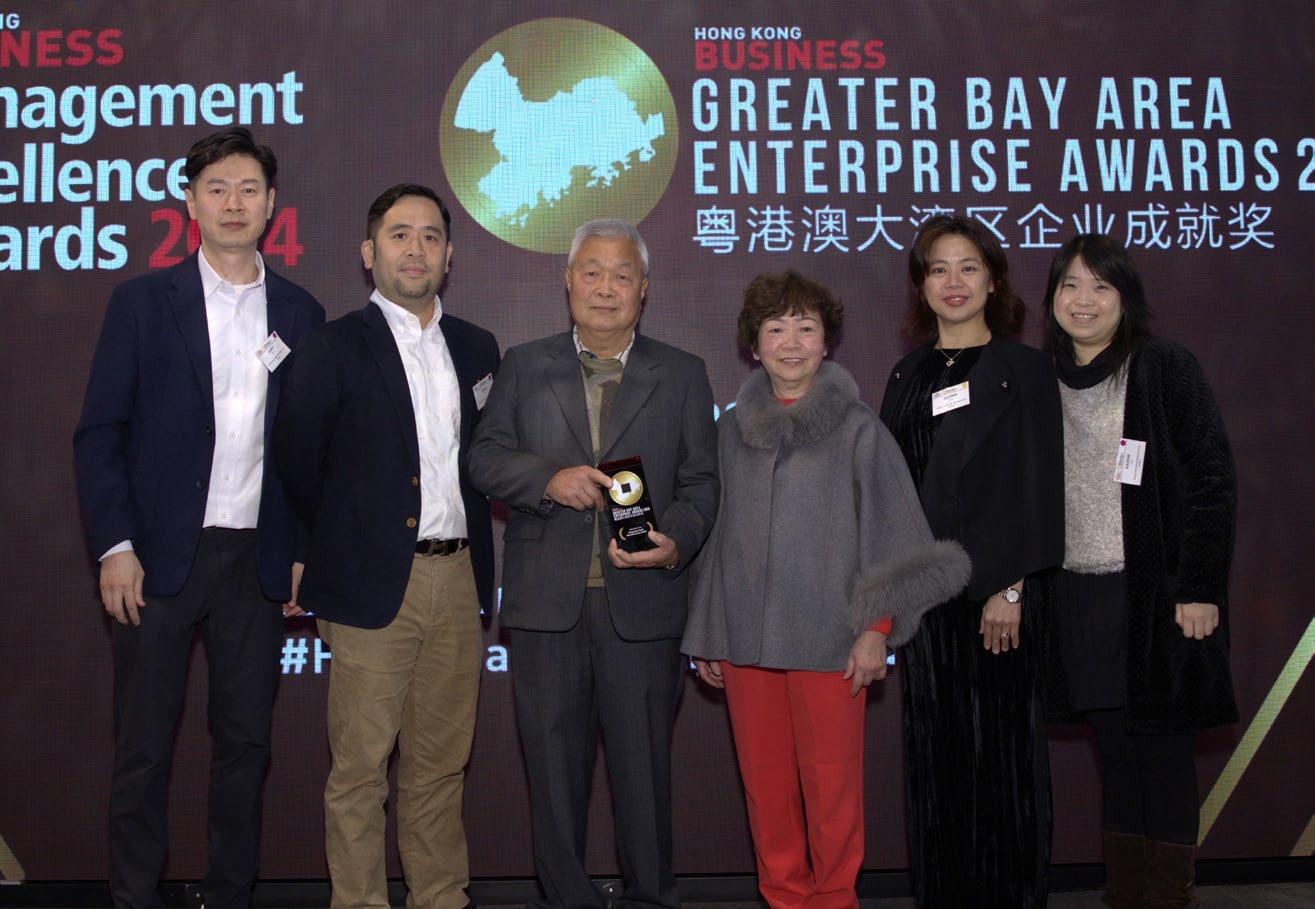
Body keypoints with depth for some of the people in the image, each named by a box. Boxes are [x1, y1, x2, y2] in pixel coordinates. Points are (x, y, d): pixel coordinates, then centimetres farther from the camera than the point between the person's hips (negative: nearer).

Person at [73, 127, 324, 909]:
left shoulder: (299, 312, 8)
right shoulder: (143, 300, 2)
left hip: (258, 562, 2)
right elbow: (100, 432, 0)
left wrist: (303, 551, 4)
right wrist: (114, 546, -8)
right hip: (159, 555, -2)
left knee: (246, 738, 9)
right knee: (143, 743, 4)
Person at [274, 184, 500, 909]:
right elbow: (298, 466, 1)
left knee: (440, 763, 13)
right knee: (360, 767, 1)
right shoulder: (333, 348, -3)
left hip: (458, 579, 5)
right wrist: (342, 543, 8)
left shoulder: (477, 348, 12)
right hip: (375, 583, -4)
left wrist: (472, 548, 12)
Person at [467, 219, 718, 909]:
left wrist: (675, 542, -13)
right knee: (553, 762, 8)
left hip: (641, 601, -1)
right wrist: (549, 479, -13)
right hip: (546, 600, 1)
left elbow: (700, 480, 6)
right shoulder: (524, 366, 11)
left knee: (643, 762, 6)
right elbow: (485, 457, 6)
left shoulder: (683, 375, 10)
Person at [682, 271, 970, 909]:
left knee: (831, 782, 1)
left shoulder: (857, 429, 0)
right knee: (764, 781, 9)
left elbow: (889, 533, -1)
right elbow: (716, 536, 13)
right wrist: (705, 635, 13)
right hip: (746, 640, 3)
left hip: (828, 638, -3)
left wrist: (876, 628, -7)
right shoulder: (732, 430, 9)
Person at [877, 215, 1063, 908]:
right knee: (935, 747, 9)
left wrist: (1010, 590, -14)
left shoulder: (1024, 369, -1)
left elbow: (1036, 485, -7)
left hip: (997, 588, -4)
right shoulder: (909, 375, 12)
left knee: (1000, 745, 3)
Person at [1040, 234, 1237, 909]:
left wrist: (1198, 588, -11)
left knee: (1162, 750, 2)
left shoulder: (1166, 369, -3)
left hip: (1155, 594, -4)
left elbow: (1213, 481, -6)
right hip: (1077, 596, 4)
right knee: (1116, 751, 11)